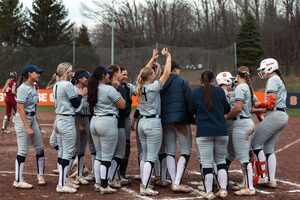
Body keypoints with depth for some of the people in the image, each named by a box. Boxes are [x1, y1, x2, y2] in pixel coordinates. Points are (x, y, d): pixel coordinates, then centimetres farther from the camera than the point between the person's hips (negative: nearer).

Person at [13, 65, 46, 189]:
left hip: (33, 119, 9)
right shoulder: (23, 88, -15)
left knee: (40, 148, 12)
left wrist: (34, 125, 13)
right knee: (23, 151, -6)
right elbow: (20, 109, -20)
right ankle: (18, 181, -1)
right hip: (22, 120, -9)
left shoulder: (33, 87, 10)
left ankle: (40, 176, 24)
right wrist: (28, 127, -23)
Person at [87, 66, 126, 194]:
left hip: (95, 121, 8)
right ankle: (104, 186, -2)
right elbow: (122, 105, -9)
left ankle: (97, 184, 17)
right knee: (107, 156, -3)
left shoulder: (94, 89, 11)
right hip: (107, 122, -8)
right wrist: (118, 94, 8)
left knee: (99, 155, 14)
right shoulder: (109, 89, -13)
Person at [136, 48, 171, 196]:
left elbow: (144, 72, 21)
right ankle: (144, 187, -11)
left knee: (144, 155, 13)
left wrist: (153, 59, 26)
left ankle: (144, 184, 16)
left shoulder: (140, 87, 4)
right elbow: (167, 73, -8)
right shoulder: (153, 87, -13)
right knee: (151, 157, -7)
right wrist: (168, 57, 3)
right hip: (153, 123, -8)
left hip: (142, 122, 8)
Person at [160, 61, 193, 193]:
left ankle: (174, 182, 5)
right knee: (186, 151, -1)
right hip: (181, 119, -5)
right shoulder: (181, 82, -3)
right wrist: (191, 117, 5)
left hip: (165, 120, 5)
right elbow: (189, 101, -7)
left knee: (170, 152, 10)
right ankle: (177, 183, -13)